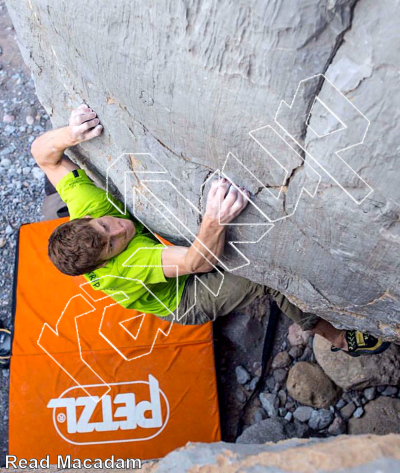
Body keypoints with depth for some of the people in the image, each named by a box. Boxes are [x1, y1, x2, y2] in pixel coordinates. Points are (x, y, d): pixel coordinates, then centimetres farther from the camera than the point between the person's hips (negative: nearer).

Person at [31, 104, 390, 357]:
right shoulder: (126, 268, -45)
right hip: (184, 303, -7)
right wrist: (214, 222, -75)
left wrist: (70, 134, -41)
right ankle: (338, 337, 0)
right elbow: (198, 261, -54)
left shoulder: (86, 205, -28)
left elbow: (42, 153, -20)